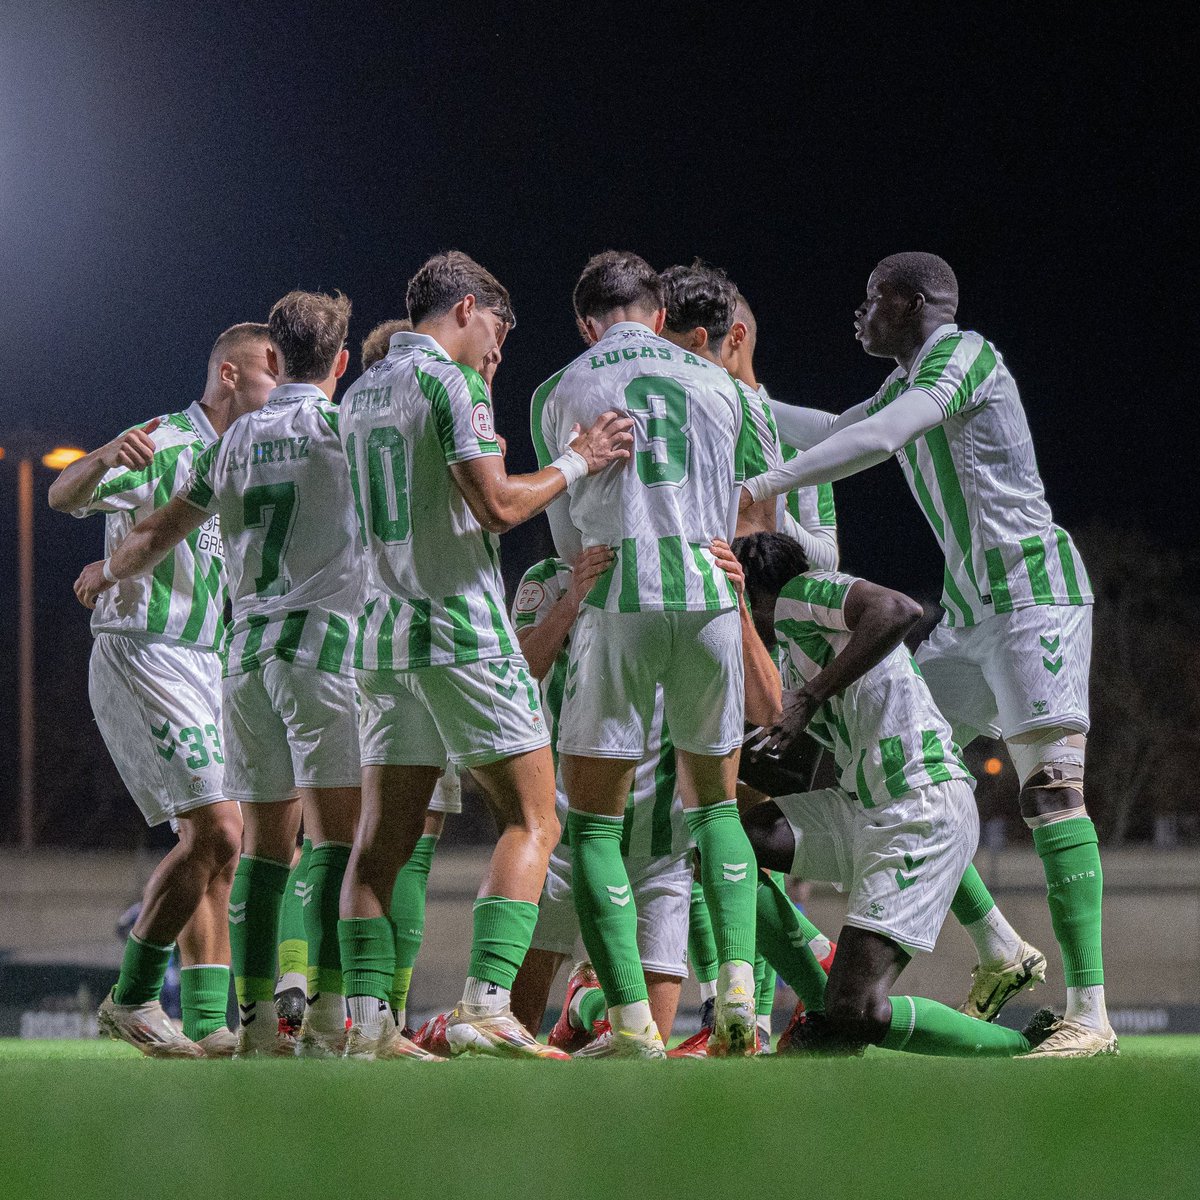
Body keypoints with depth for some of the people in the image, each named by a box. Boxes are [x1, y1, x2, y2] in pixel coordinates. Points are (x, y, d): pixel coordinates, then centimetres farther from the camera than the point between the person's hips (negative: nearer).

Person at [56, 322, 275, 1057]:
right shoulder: (164, 445, -10)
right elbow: (65, 497, -23)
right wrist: (105, 459, -43)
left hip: (202, 667, 9)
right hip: (145, 658, -9)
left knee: (218, 844, 6)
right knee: (214, 830, -17)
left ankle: (210, 1021, 8)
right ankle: (133, 998, -8)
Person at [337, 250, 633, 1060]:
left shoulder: (361, 394, 16)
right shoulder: (450, 381, -9)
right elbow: (499, 505, -16)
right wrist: (579, 461, -3)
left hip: (386, 633, 8)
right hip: (464, 633, -8)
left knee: (384, 837, 6)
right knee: (531, 822, -3)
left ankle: (368, 1022, -1)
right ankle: (486, 1006, -14)